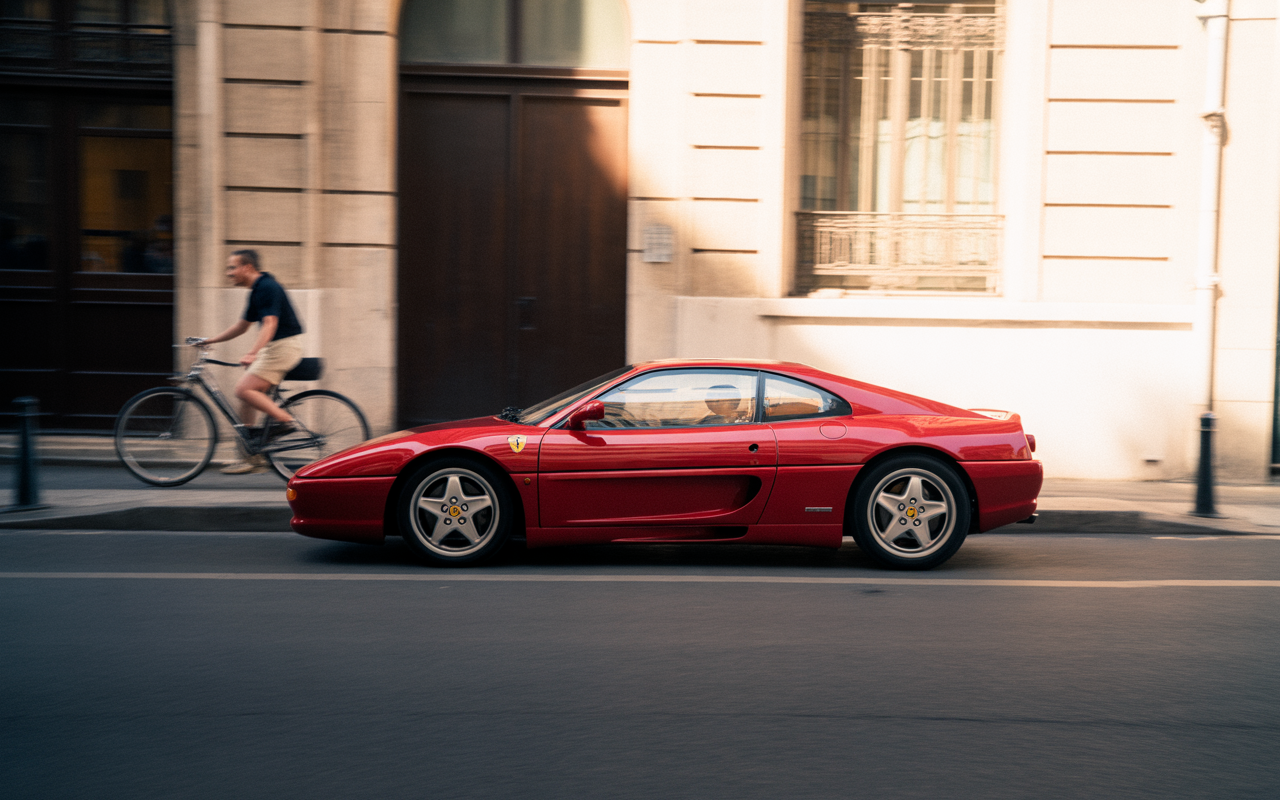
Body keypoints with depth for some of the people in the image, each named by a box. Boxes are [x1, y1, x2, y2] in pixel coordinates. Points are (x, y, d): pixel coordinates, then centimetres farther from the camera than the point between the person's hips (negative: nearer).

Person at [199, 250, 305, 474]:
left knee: (244, 389, -17)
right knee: (247, 394, 7)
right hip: (273, 348, 10)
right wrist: (210, 340, 21)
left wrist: (252, 353, -37)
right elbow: (242, 325, 24)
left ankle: (285, 420, -8)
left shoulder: (267, 287, -14)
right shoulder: (256, 291, 16)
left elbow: (269, 324, -26)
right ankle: (252, 459, 11)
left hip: (284, 345, -10)